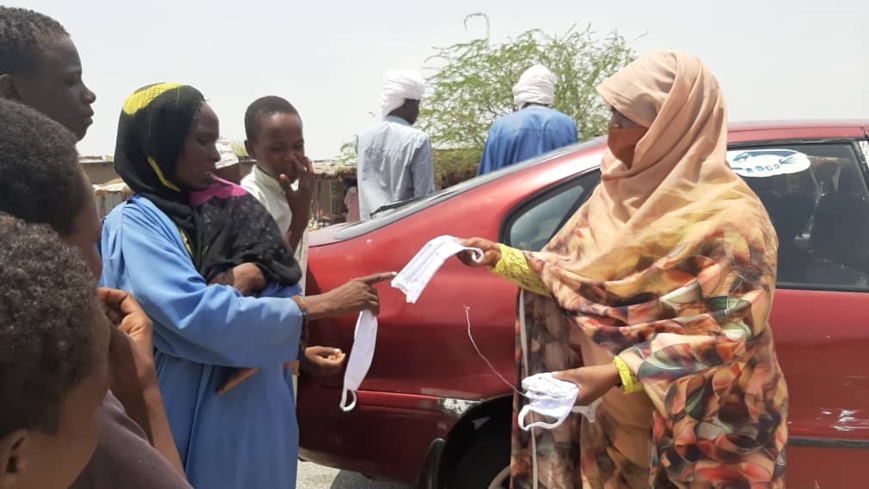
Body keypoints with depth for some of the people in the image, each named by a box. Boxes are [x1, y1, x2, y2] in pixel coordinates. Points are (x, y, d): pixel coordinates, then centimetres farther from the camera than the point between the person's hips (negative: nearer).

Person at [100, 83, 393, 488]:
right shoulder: (134, 223, -12)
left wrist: (255, 277, -17)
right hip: (194, 414, -5)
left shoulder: (232, 206, 5)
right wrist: (321, 305, -23)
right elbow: (194, 313, -24)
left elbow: (284, 279, 7)